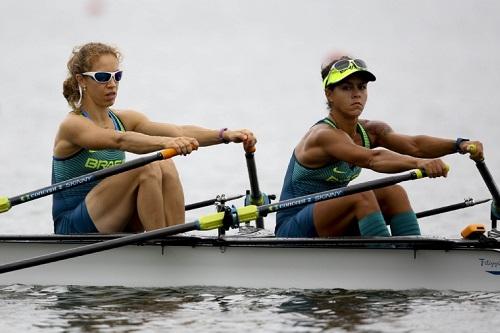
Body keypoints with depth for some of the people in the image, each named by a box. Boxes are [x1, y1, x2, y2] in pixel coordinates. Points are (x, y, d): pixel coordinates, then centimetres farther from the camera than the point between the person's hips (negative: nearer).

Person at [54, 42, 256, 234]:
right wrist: (165, 142, -50)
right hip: (74, 228, -7)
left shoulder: (123, 120, 9)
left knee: (166, 168, -18)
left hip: (116, 226, 7)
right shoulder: (72, 125, -12)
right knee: (147, 168, -26)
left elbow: (179, 131, -8)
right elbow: (119, 140, -33)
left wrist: (224, 135, -25)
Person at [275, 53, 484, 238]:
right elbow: (372, 159, -39)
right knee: (362, 195, -29)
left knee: (394, 192, -12)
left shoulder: (369, 131, 3)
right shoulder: (324, 135, -20)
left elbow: (413, 145, -15)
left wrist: (459, 145, -32)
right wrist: (418, 163, -55)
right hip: (294, 231, -8)